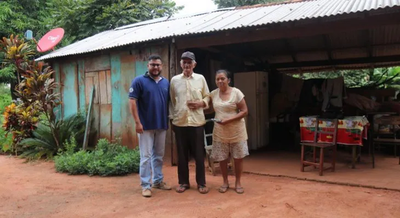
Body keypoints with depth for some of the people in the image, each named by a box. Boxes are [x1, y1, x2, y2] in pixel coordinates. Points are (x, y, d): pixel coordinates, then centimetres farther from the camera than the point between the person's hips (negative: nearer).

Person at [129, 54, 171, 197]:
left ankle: (158, 181, 28)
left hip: (162, 125, 5)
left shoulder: (166, 82, 9)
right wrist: (137, 122, -15)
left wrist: (168, 120, 8)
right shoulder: (139, 81, -5)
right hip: (146, 125, -5)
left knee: (159, 155, 15)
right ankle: (145, 185, 10)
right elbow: (132, 101, -10)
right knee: (146, 156, 1)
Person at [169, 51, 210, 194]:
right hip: (179, 122, 1)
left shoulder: (200, 78, 5)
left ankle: (201, 183, 17)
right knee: (182, 154, 8)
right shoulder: (174, 80, 5)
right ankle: (183, 182, 22)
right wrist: (172, 118, 5)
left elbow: (207, 97, 9)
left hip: (197, 121, 0)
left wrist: (201, 103, -11)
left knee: (199, 154, 5)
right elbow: (171, 101, 8)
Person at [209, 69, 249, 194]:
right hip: (220, 131, 3)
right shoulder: (213, 94, 1)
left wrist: (229, 120, -22)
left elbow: (244, 111, -12)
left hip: (236, 131, -3)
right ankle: (225, 182, 26)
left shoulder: (236, 92, -10)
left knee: (238, 158, 6)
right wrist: (219, 118, -6)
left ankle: (238, 183, 23)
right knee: (221, 158, 8)